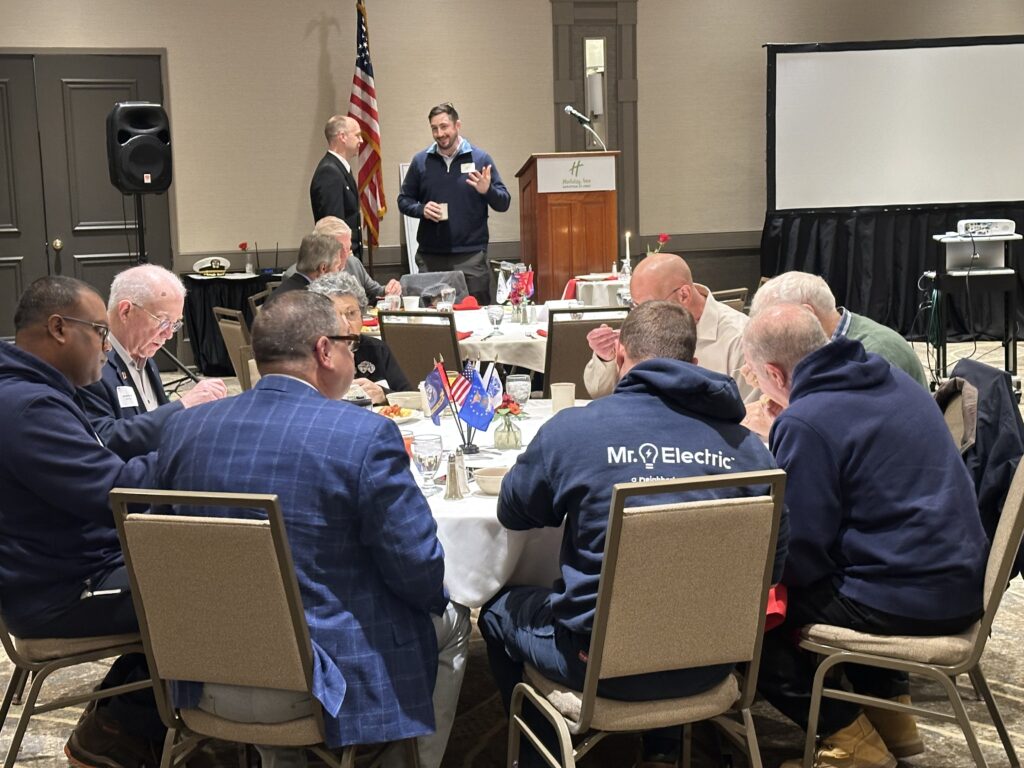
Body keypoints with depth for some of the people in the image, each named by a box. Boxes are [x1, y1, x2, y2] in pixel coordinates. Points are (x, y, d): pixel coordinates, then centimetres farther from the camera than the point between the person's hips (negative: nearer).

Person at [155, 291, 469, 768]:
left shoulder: (182, 428, -3)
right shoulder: (365, 434, -18)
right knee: (451, 621, 21)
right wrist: (434, 596, 9)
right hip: (320, 680, -5)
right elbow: (418, 574, -14)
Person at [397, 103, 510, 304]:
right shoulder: (421, 161, 8)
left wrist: (487, 190, -18)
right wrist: (421, 210, -9)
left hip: (471, 256, -1)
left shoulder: (480, 158, 3)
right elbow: (404, 200, 12)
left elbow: (504, 203, 3)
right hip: (430, 256, 1)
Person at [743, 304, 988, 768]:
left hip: (907, 600, -9)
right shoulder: (894, 379, 7)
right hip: (963, 580, 9)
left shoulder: (804, 422, -19)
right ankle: (890, 712, 30)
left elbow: (799, 558, -17)